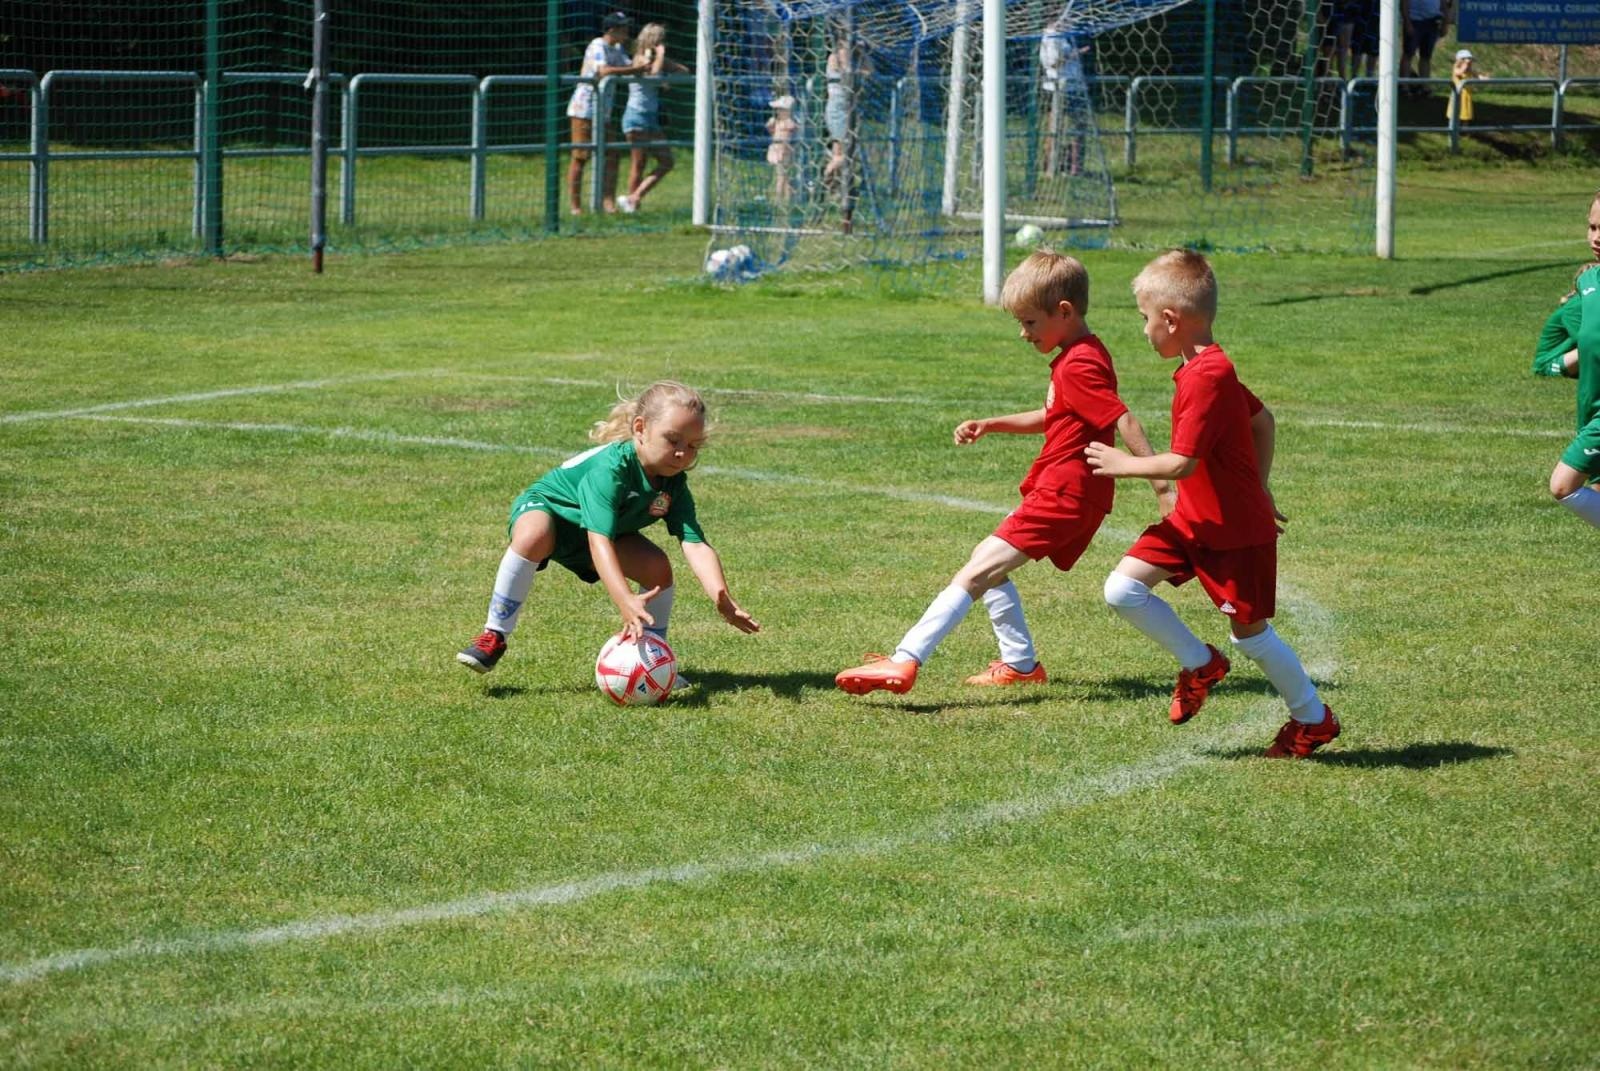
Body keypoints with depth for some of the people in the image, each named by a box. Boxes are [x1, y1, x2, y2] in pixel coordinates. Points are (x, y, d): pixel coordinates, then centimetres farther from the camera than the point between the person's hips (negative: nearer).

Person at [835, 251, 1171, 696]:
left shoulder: (1080, 367, -17)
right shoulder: (1082, 357, 17)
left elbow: (1124, 421, -24)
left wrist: (1161, 483, -28)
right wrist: (990, 425, 18)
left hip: (1062, 496, -11)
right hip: (1064, 492, 11)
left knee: (977, 573, -18)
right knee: (986, 562, 22)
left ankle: (905, 662, -27)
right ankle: (1021, 663, 26)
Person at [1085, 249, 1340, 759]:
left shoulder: (1206, 378, -25)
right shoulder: (1210, 367, 7)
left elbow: (1181, 464, -27)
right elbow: (1262, 419, 18)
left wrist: (1123, 464, -12)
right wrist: (1258, 487, 22)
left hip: (1236, 531, -9)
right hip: (1193, 519, 9)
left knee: (1250, 632, 3)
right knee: (1122, 589, -3)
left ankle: (1313, 719, 23)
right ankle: (1199, 664, 16)